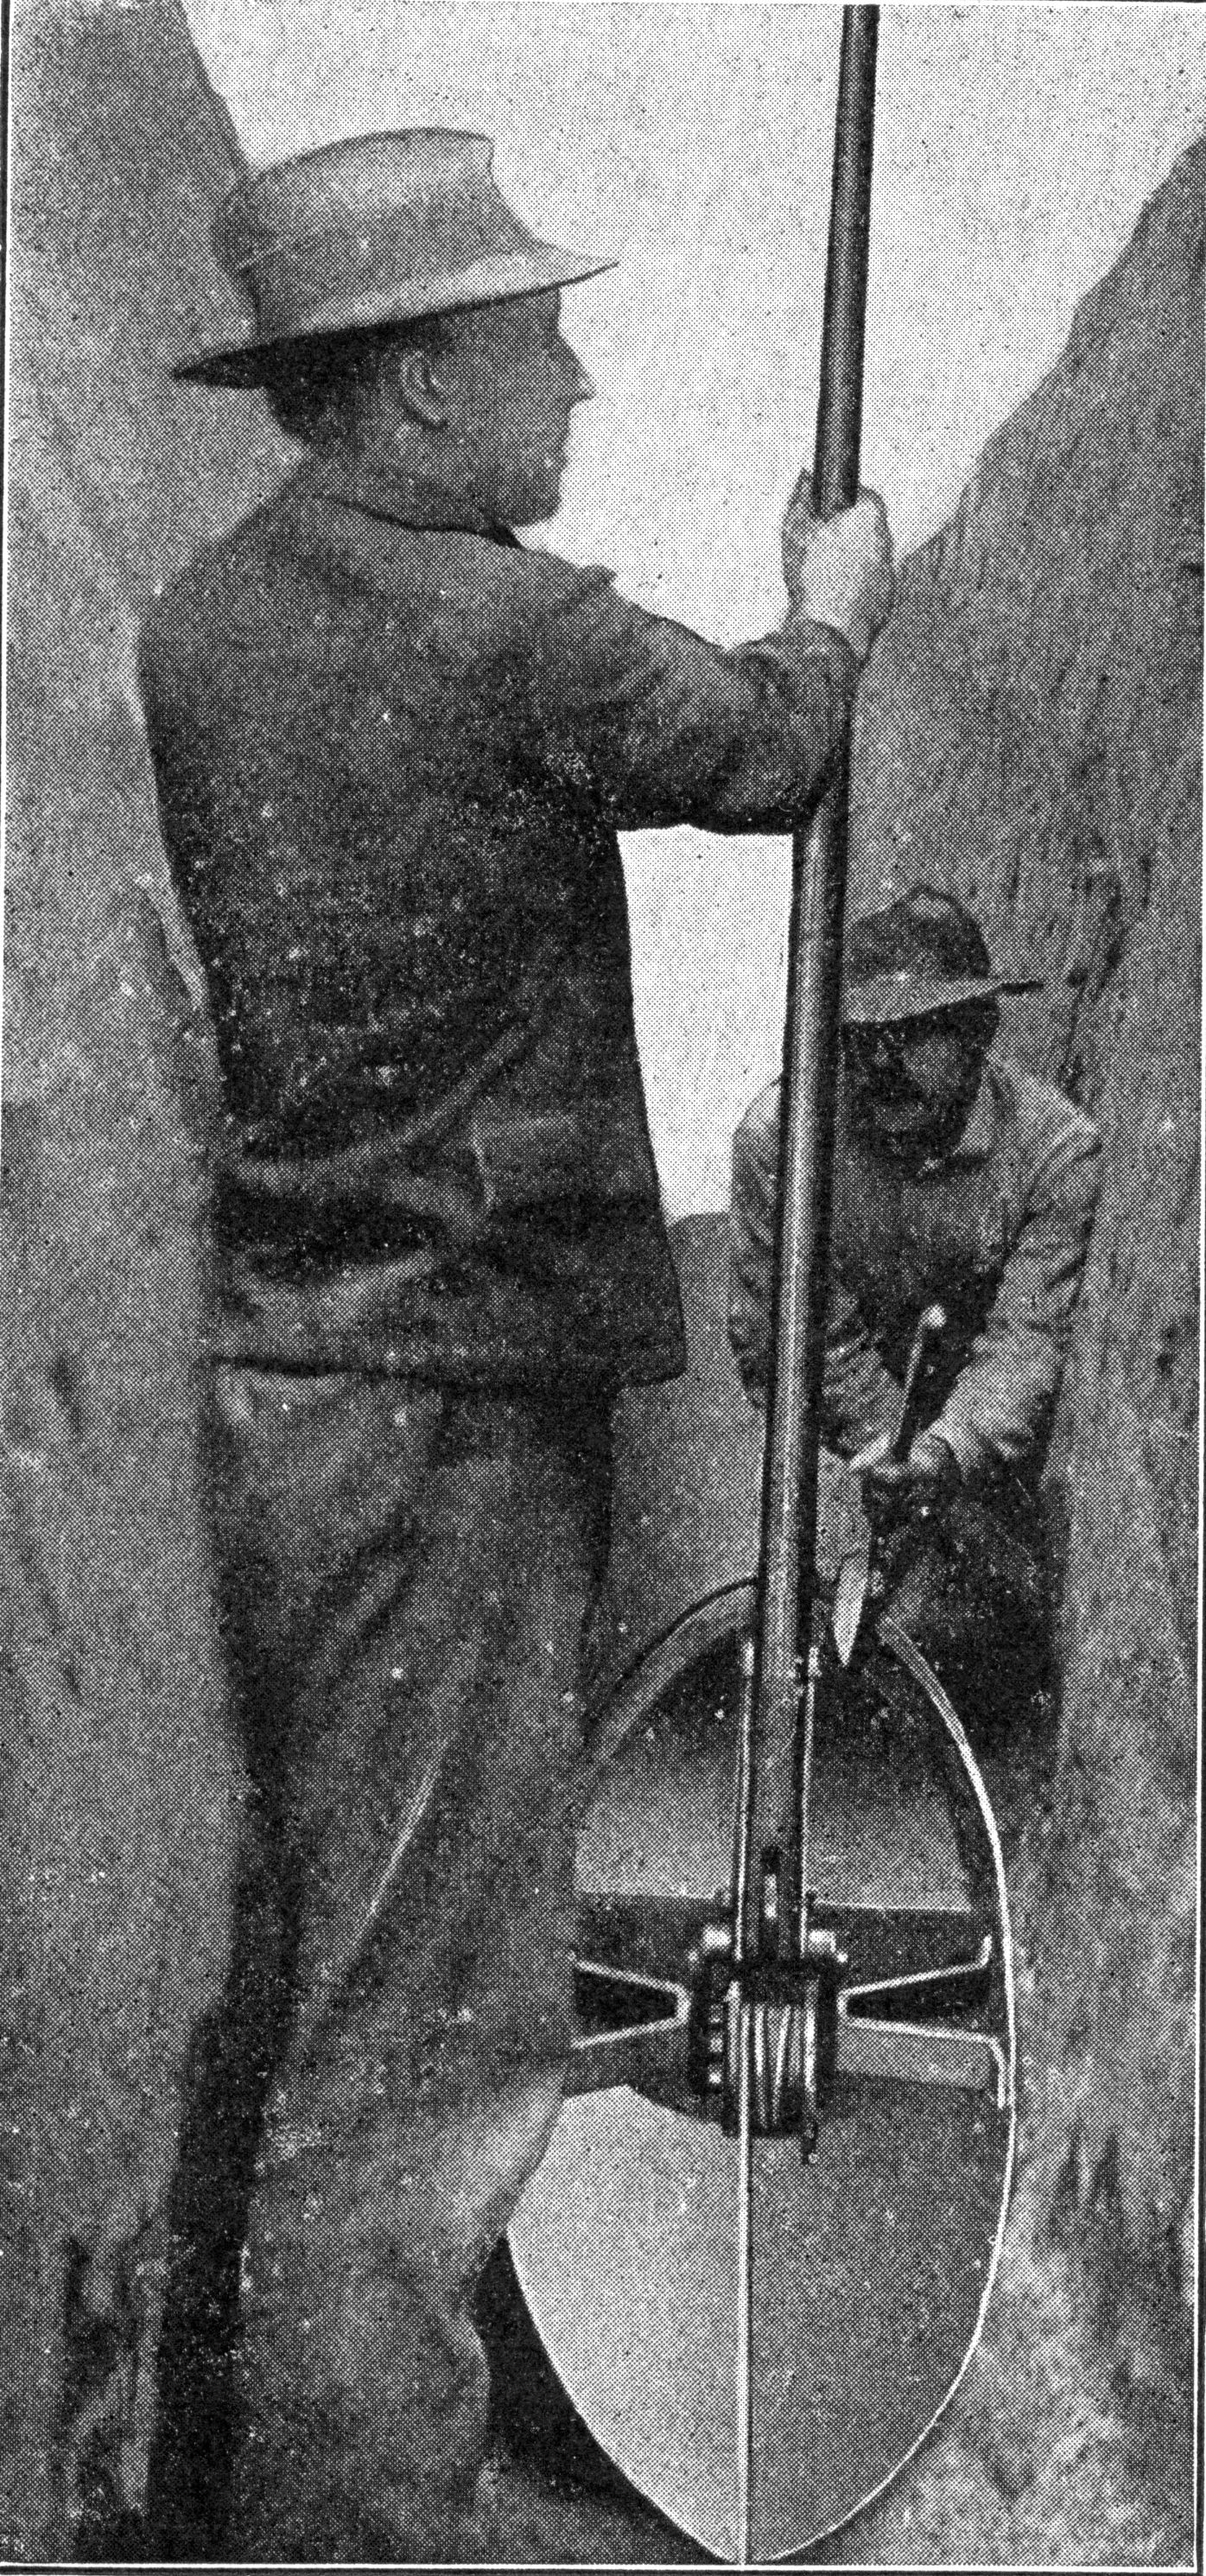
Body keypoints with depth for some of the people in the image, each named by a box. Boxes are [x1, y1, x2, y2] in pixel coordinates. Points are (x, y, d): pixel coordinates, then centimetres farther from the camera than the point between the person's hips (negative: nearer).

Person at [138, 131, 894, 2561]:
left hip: (270, 1364, 9)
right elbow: (757, 754, 2)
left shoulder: (199, 628, 7)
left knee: (292, 1959, 20)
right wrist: (829, 611, 21)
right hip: (453, 1387, -9)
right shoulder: (517, 633, -15)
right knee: (426, 2033, -2)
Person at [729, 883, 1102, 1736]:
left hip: (986, 1432, 0)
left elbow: (1024, 1342, -25)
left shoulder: (1057, 1146, -20)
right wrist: (896, 1452, -26)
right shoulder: (780, 1131, -20)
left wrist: (946, 1452, -44)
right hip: (832, 1424, 0)